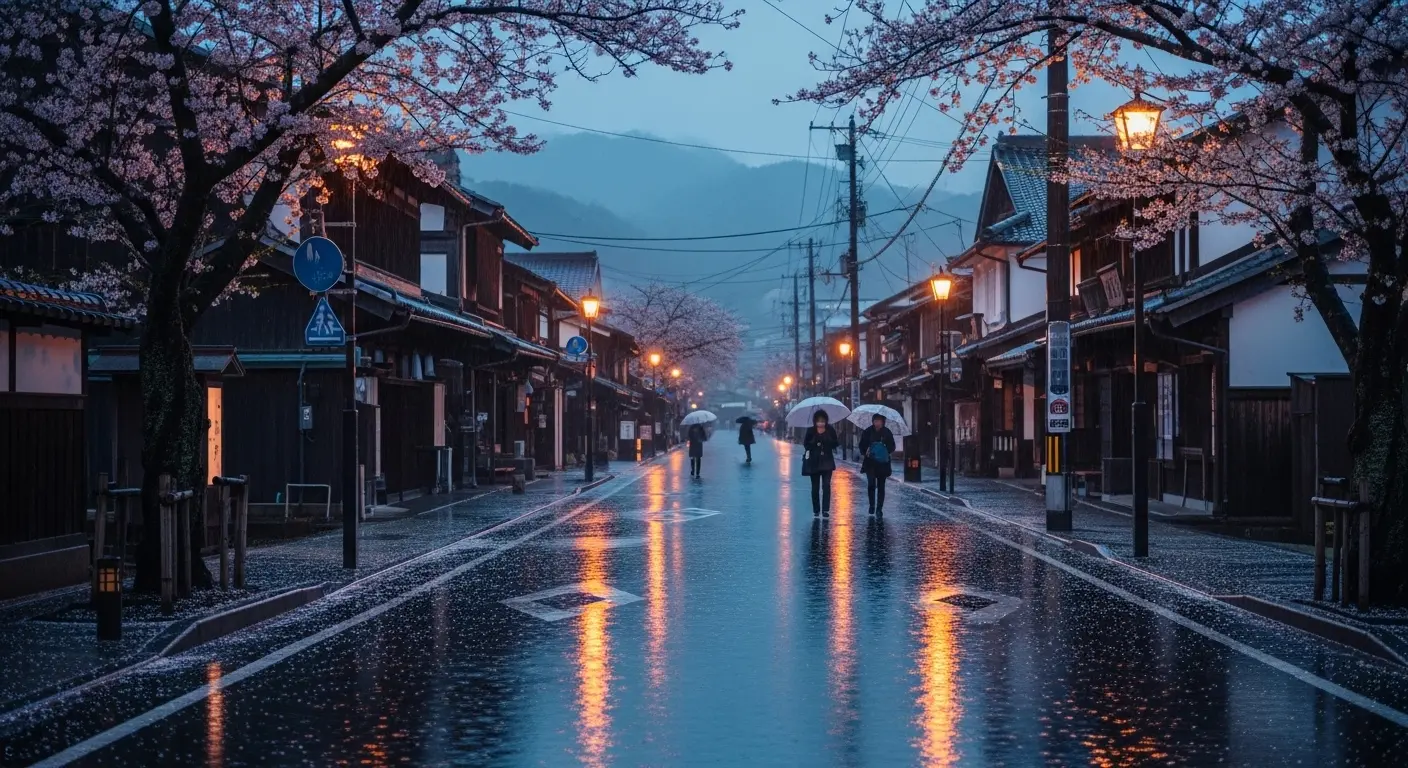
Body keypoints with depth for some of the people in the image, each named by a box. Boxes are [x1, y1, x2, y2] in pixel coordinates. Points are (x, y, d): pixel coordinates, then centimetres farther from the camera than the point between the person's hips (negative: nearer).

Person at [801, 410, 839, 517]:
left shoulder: (830, 430, 1)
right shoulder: (811, 431, 0)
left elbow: (835, 443, 3)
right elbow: (806, 444, -2)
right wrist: (815, 444, -20)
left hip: (827, 461, -1)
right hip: (814, 462, 1)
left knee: (826, 485, -10)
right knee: (815, 487, 8)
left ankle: (825, 510, -11)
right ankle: (816, 510, 17)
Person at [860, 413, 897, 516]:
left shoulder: (887, 433, 0)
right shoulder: (868, 432, 0)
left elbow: (892, 447, 7)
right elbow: (862, 446, 6)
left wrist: (888, 452, -13)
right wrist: (865, 452, -14)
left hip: (883, 463, 1)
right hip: (870, 462, -1)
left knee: (881, 486, 5)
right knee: (871, 483, -12)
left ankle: (879, 509, 10)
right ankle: (872, 505, 8)